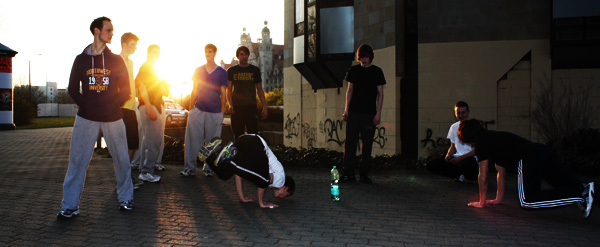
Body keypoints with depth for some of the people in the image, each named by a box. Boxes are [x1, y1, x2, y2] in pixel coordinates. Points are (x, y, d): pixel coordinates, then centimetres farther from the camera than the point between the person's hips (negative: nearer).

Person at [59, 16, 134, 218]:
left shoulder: (116, 60, 8)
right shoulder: (81, 60, 8)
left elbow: (125, 90, 7)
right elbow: (73, 89, 9)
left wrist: (112, 107, -3)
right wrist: (86, 106, -3)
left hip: (113, 118, 1)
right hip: (86, 118, 0)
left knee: (121, 159, 4)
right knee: (77, 161, -2)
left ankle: (126, 198, 19)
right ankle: (70, 205, 6)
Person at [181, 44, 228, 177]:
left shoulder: (222, 72, 5)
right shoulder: (199, 70, 11)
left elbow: (223, 94, 6)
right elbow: (194, 91, 14)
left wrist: (222, 112, 1)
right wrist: (191, 109, 9)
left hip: (215, 112, -1)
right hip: (198, 110, 2)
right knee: (193, 139, -2)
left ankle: (208, 168, 13)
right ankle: (189, 168, 5)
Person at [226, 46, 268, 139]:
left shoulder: (255, 70, 11)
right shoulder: (231, 71, 10)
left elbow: (260, 90, 13)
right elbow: (229, 90, 7)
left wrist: (264, 107, 5)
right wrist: (230, 105, -9)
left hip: (251, 107, 0)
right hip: (236, 107, 0)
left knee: (253, 134, -6)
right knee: (237, 136, 2)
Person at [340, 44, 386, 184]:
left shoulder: (377, 71, 5)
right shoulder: (353, 70, 10)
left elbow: (380, 94, 5)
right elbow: (349, 91, 12)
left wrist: (378, 113, -3)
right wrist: (346, 109, 5)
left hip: (369, 114, -1)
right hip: (353, 112, 1)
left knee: (367, 145, 1)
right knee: (350, 142, -2)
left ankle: (364, 174, 10)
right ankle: (348, 173, 3)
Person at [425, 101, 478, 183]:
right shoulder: (454, 127, 14)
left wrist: (460, 158, -19)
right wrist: (448, 155, -4)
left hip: (470, 158, -6)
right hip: (456, 158, 6)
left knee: (466, 163, -43)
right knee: (431, 165, -14)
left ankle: (470, 177, -6)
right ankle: (462, 175, -6)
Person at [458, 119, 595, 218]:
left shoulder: (481, 142, 6)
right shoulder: (491, 138, 32)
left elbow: (483, 176, 7)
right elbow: (502, 172, 35)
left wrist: (482, 202, 16)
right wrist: (498, 199, 37)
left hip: (529, 158, -10)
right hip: (542, 150, 10)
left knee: (527, 201, -19)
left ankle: (580, 195, -25)